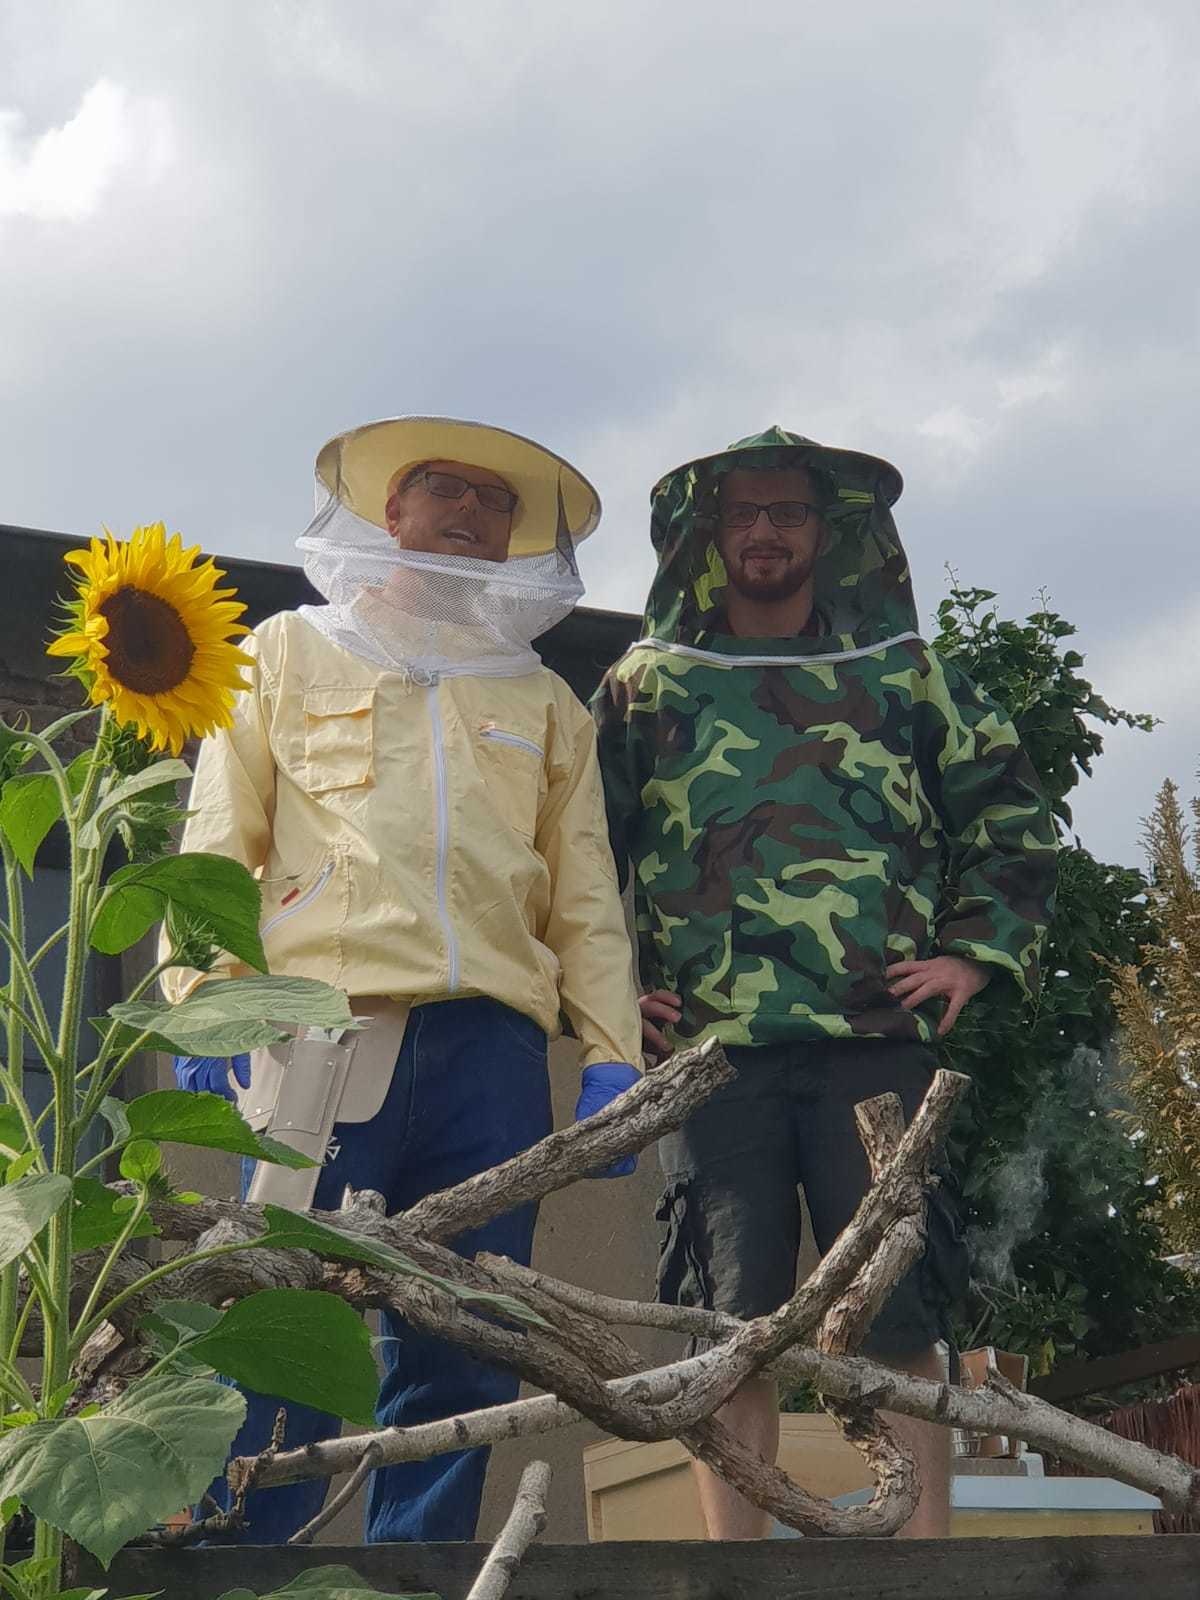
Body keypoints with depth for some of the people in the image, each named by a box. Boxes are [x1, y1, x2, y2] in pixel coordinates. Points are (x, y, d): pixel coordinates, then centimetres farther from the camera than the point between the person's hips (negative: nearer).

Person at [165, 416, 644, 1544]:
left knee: (458, 1361, 1)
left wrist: (612, 1054, 7)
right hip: (323, 1026, -2)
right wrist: (200, 1000, -4)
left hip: (492, 1047, 3)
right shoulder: (294, 653, 18)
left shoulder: (545, 702, 23)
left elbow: (586, 895, 18)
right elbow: (219, 841, 9)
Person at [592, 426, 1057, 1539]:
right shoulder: (647, 684, 15)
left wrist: (976, 952, 6)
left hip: (876, 1036, 0)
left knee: (900, 1312, -3)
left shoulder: (900, 672, 16)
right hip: (709, 1040, 0)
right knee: (734, 1321, -1)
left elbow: (1008, 814, 18)